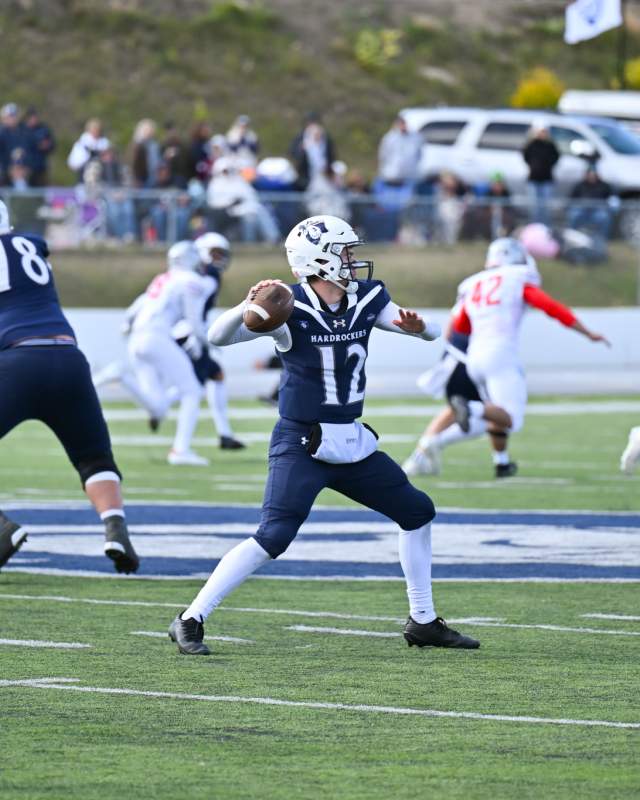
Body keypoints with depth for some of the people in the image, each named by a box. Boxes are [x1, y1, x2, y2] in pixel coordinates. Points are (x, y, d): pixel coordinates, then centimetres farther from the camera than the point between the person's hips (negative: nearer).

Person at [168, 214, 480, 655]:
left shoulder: (367, 300, 1)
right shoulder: (290, 308, -16)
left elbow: (434, 332, 2)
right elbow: (219, 336, -23)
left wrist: (417, 325, -22)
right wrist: (249, 306, -42)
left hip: (353, 443, 7)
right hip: (301, 445, -7)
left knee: (418, 511, 11)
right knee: (273, 537, -19)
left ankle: (423, 622, 23)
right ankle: (190, 621, -13)